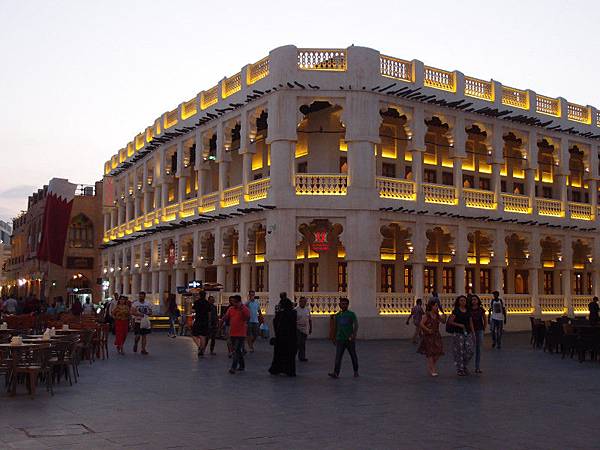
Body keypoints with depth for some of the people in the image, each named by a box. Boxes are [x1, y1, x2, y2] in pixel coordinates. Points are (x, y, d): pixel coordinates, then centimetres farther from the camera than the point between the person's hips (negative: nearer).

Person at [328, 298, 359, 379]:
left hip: (350, 339, -2)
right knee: (338, 357, -9)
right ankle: (336, 373, -16)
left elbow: (356, 325, -12)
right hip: (340, 339, 2)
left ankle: (356, 372, 26)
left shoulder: (351, 314, -2)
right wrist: (334, 338, 21)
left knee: (353, 356, 10)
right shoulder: (337, 315, 9)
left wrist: (354, 334, -26)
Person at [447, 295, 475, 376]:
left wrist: (472, 333, 8)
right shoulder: (455, 311, -2)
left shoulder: (468, 311, 11)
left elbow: (471, 323, 14)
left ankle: (464, 365, 22)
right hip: (458, 333, -4)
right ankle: (460, 369, 9)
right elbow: (450, 322, -4)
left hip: (468, 333, 4)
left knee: (469, 351, -2)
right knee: (460, 351, -2)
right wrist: (459, 325, -15)